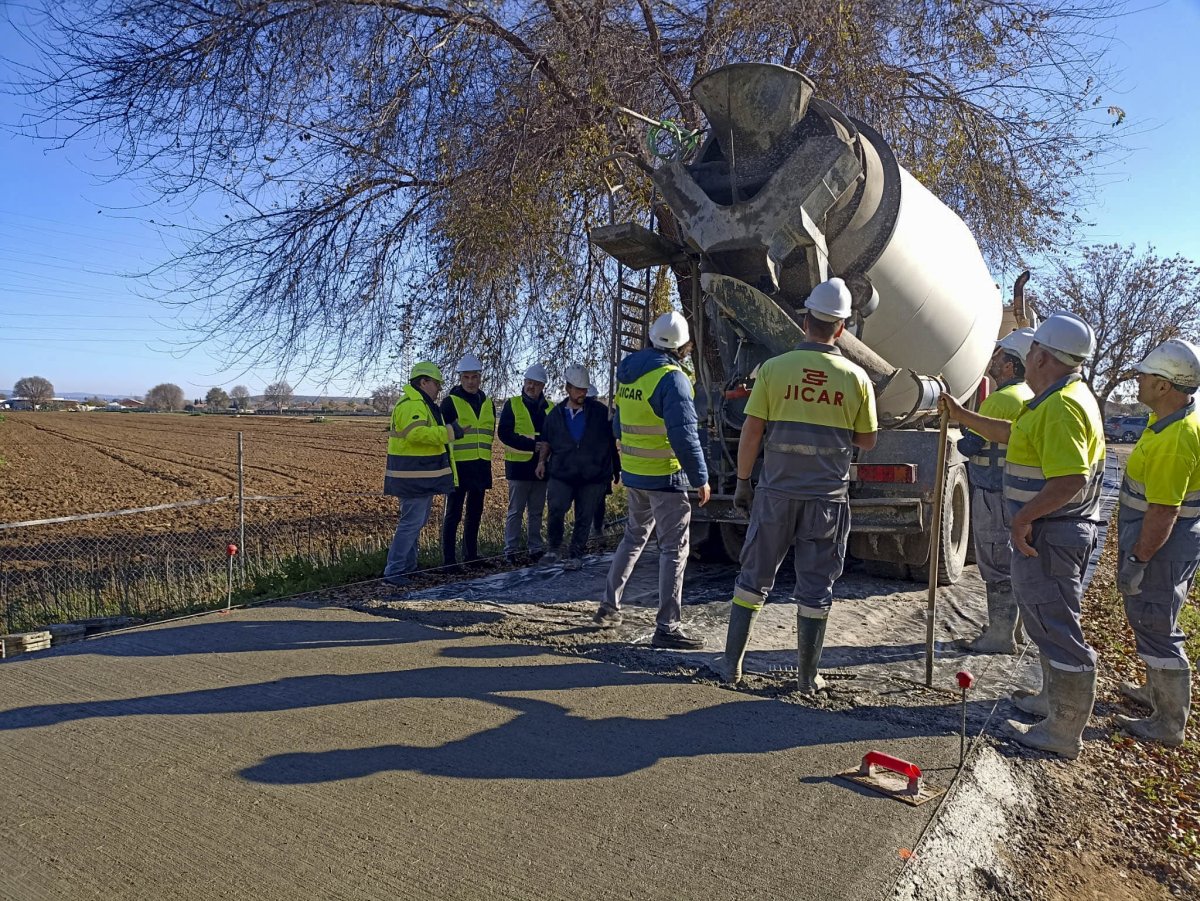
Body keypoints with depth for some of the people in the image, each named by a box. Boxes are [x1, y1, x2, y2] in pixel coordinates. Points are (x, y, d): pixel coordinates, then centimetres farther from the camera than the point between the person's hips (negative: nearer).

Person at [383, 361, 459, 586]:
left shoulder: (422, 405, 20)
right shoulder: (411, 404, -17)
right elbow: (417, 432, -34)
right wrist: (449, 432, -32)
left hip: (421, 478, 12)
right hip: (414, 477, -12)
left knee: (415, 522, 19)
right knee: (411, 523, -10)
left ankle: (407, 567, 29)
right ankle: (393, 573, -6)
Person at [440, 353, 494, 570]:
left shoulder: (487, 403, 12)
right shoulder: (450, 402, -5)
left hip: (480, 466, 6)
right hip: (458, 465, -6)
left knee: (475, 513, 13)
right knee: (454, 513, -1)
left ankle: (471, 555, 23)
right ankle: (448, 559, 4)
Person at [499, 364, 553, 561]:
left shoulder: (550, 408, 10)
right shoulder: (512, 404, -1)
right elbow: (505, 434, -10)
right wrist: (532, 444, -19)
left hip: (541, 466, 4)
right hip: (519, 465, -4)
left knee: (536, 511, 11)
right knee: (515, 511, 1)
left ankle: (535, 548, 20)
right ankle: (511, 550, 8)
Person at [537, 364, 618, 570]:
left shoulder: (600, 412, 0)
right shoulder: (556, 413, 7)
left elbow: (612, 439, 7)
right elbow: (547, 440, 18)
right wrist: (542, 461, 3)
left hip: (593, 476, -1)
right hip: (562, 474, 1)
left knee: (584, 518, 5)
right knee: (555, 508, -16)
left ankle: (576, 555, 20)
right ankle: (554, 548, 5)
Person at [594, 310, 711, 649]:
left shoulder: (627, 371, 8)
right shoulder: (671, 378, -17)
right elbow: (684, 435, -21)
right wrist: (701, 478, -14)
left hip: (632, 472, 8)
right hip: (666, 476, -8)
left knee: (634, 536, 22)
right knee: (673, 549, 0)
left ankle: (609, 606, 28)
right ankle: (667, 627, 2)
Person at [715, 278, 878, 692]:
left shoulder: (773, 368, -5)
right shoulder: (856, 378, -1)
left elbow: (751, 432, -5)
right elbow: (867, 440, 7)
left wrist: (742, 482, 5)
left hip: (776, 493, 0)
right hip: (828, 498, 0)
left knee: (753, 577, 12)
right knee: (815, 588, 10)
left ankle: (732, 663, 18)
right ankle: (808, 676, 19)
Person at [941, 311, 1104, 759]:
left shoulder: (1062, 407, -23)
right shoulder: (1057, 401, 12)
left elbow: (1071, 480, -31)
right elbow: (1012, 433, 27)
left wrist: (1024, 516, -21)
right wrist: (962, 415, 28)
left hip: (1047, 536, -11)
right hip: (1050, 533, 11)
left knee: (1057, 629, -1)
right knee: (1050, 622, 24)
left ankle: (1062, 734, 10)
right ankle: (1055, 699, 41)